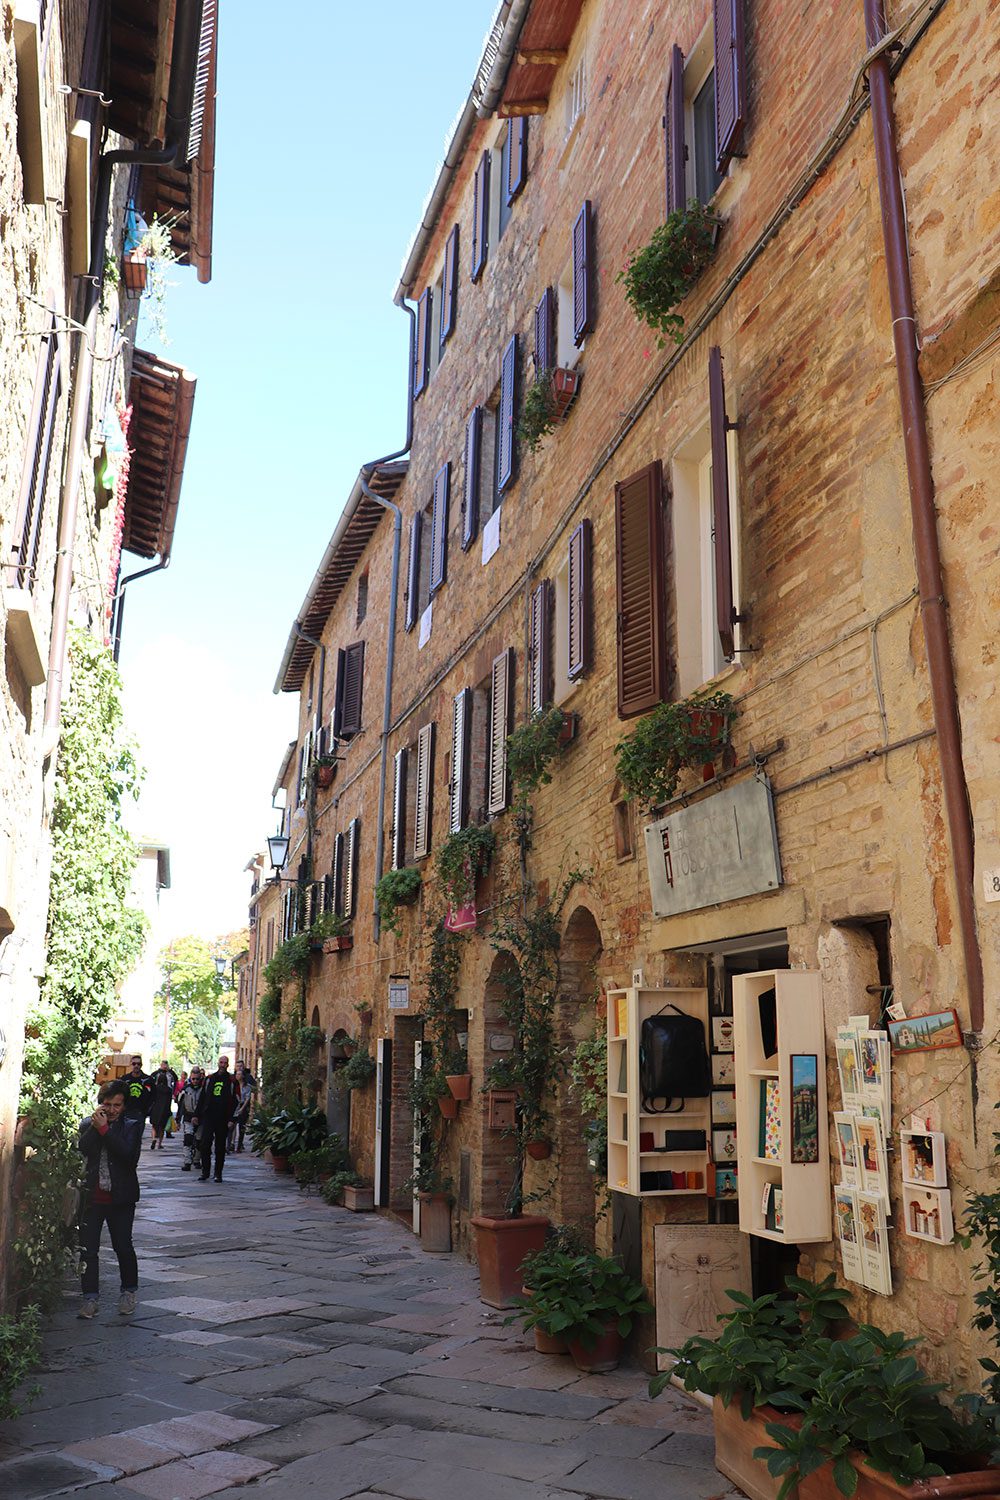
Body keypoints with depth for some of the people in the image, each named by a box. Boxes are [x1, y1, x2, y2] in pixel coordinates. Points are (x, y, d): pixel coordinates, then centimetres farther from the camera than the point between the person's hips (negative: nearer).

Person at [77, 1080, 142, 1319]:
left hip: (121, 1197, -2)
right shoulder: (88, 1124, 6)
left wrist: (104, 1129, -19)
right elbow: (82, 1149, -11)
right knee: (88, 1248, 0)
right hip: (93, 1196, 2)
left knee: (123, 1246, 1)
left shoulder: (132, 1125, -2)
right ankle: (90, 1298, 13)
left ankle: (129, 1292, 22)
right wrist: (95, 1126, -18)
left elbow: (129, 1155, -18)